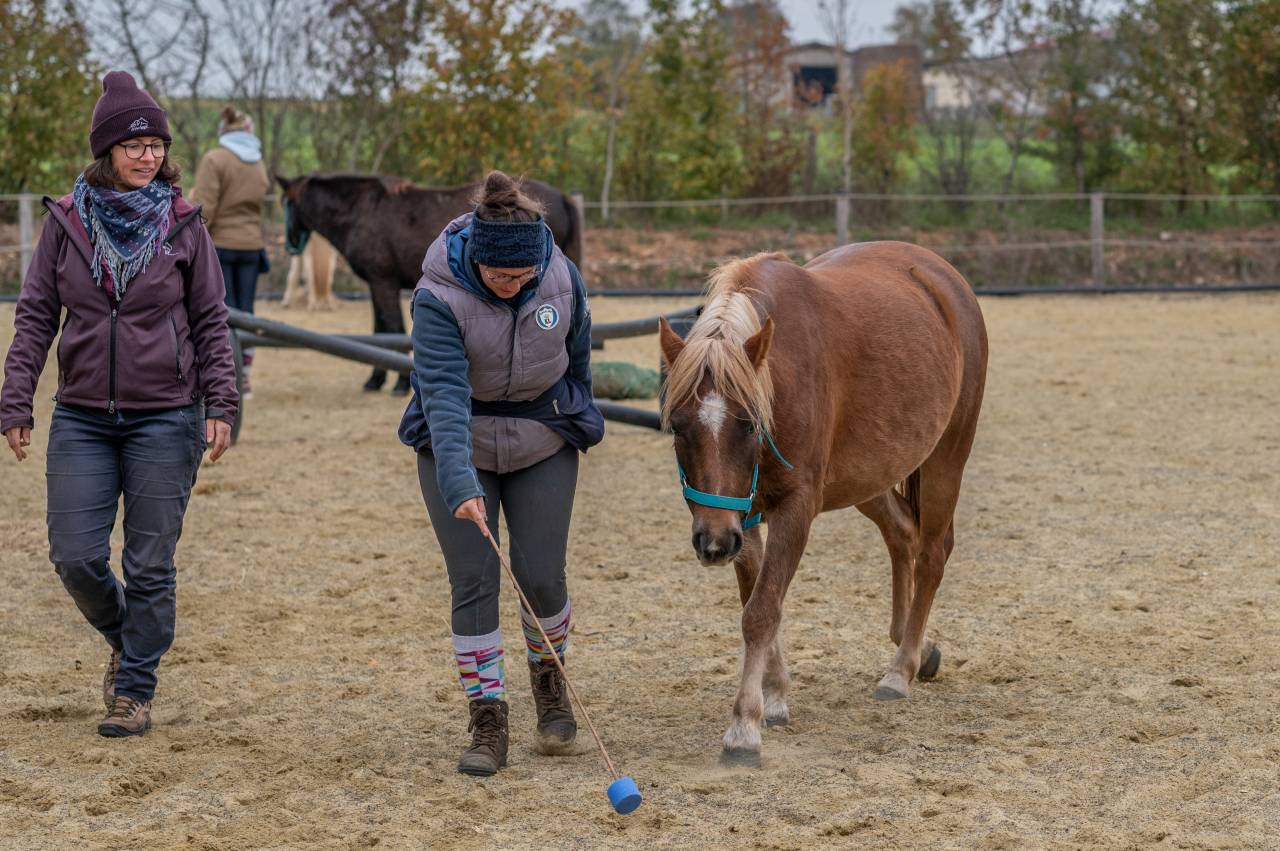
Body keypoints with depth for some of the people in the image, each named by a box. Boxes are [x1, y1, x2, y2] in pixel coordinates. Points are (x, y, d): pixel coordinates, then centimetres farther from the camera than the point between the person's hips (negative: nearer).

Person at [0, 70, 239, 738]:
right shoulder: (67, 222, 2)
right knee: (75, 556, -1)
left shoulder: (182, 225, 0)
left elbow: (210, 322, 4)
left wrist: (220, 405, -4)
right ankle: (124, 639, 28)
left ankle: (135, 691, 15)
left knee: (150, 564, 1)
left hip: (166, 419, -1)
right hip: (81, 418, 1)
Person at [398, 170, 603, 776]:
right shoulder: (439, 298, -25)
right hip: (459, 447, -2)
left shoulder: (563, 279, -14)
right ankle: (487, 727, 4)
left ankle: (548, 678, 29)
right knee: (474, 582, -5)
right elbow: (444, 395, -35)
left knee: (541, 576, -2)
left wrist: (579, 423, 19)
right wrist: (459, 486, -46)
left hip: (544, 443, 2)